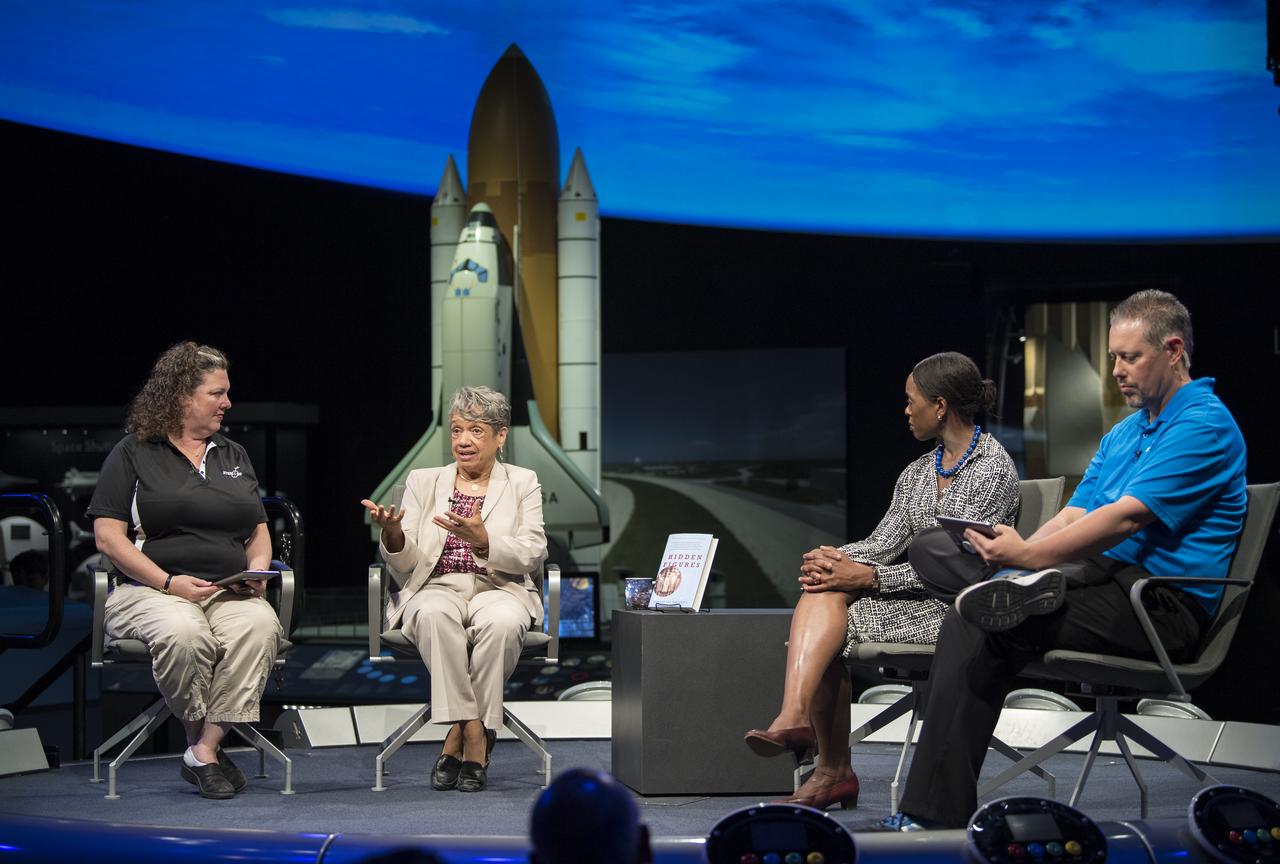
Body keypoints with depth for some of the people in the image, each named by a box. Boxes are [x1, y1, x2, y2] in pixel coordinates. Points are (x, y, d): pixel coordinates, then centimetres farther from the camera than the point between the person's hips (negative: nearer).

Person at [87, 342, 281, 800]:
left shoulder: (233, 455, 23)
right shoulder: (132, 454, 7)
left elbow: (259, 533, 23)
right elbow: (108, 537, -2)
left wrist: (258, 568, 0)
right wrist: (169, 582, -13)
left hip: (230, 592, 4)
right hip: (149, 590, -4)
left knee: (260, 625, -33)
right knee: (183, 633, -39)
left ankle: (204, 750, -29)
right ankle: (201, 738, -15)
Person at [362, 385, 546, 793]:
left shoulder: (522, 483, 12)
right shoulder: (423, 481, 15)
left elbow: (532, 555, -2)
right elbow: (406, 565, 6)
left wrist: (483, 540, -21)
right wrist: (392, 533, -17)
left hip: (499, 588, -1)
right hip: (437, 587, 1)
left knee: (502, 622, -38)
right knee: (435, 615, -37)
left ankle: (459, 736, -25)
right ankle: (474, 738, -33)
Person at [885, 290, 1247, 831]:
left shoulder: (1205, 426, -7)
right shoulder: (1121, 434, 23)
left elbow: (1125, 518, -17)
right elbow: (1073, 517, 14)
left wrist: (1028, 554, -19)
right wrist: (1013, 553, -5)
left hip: (1166, 606, -9)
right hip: (1108, 579, 9)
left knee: (986, 626, -28)